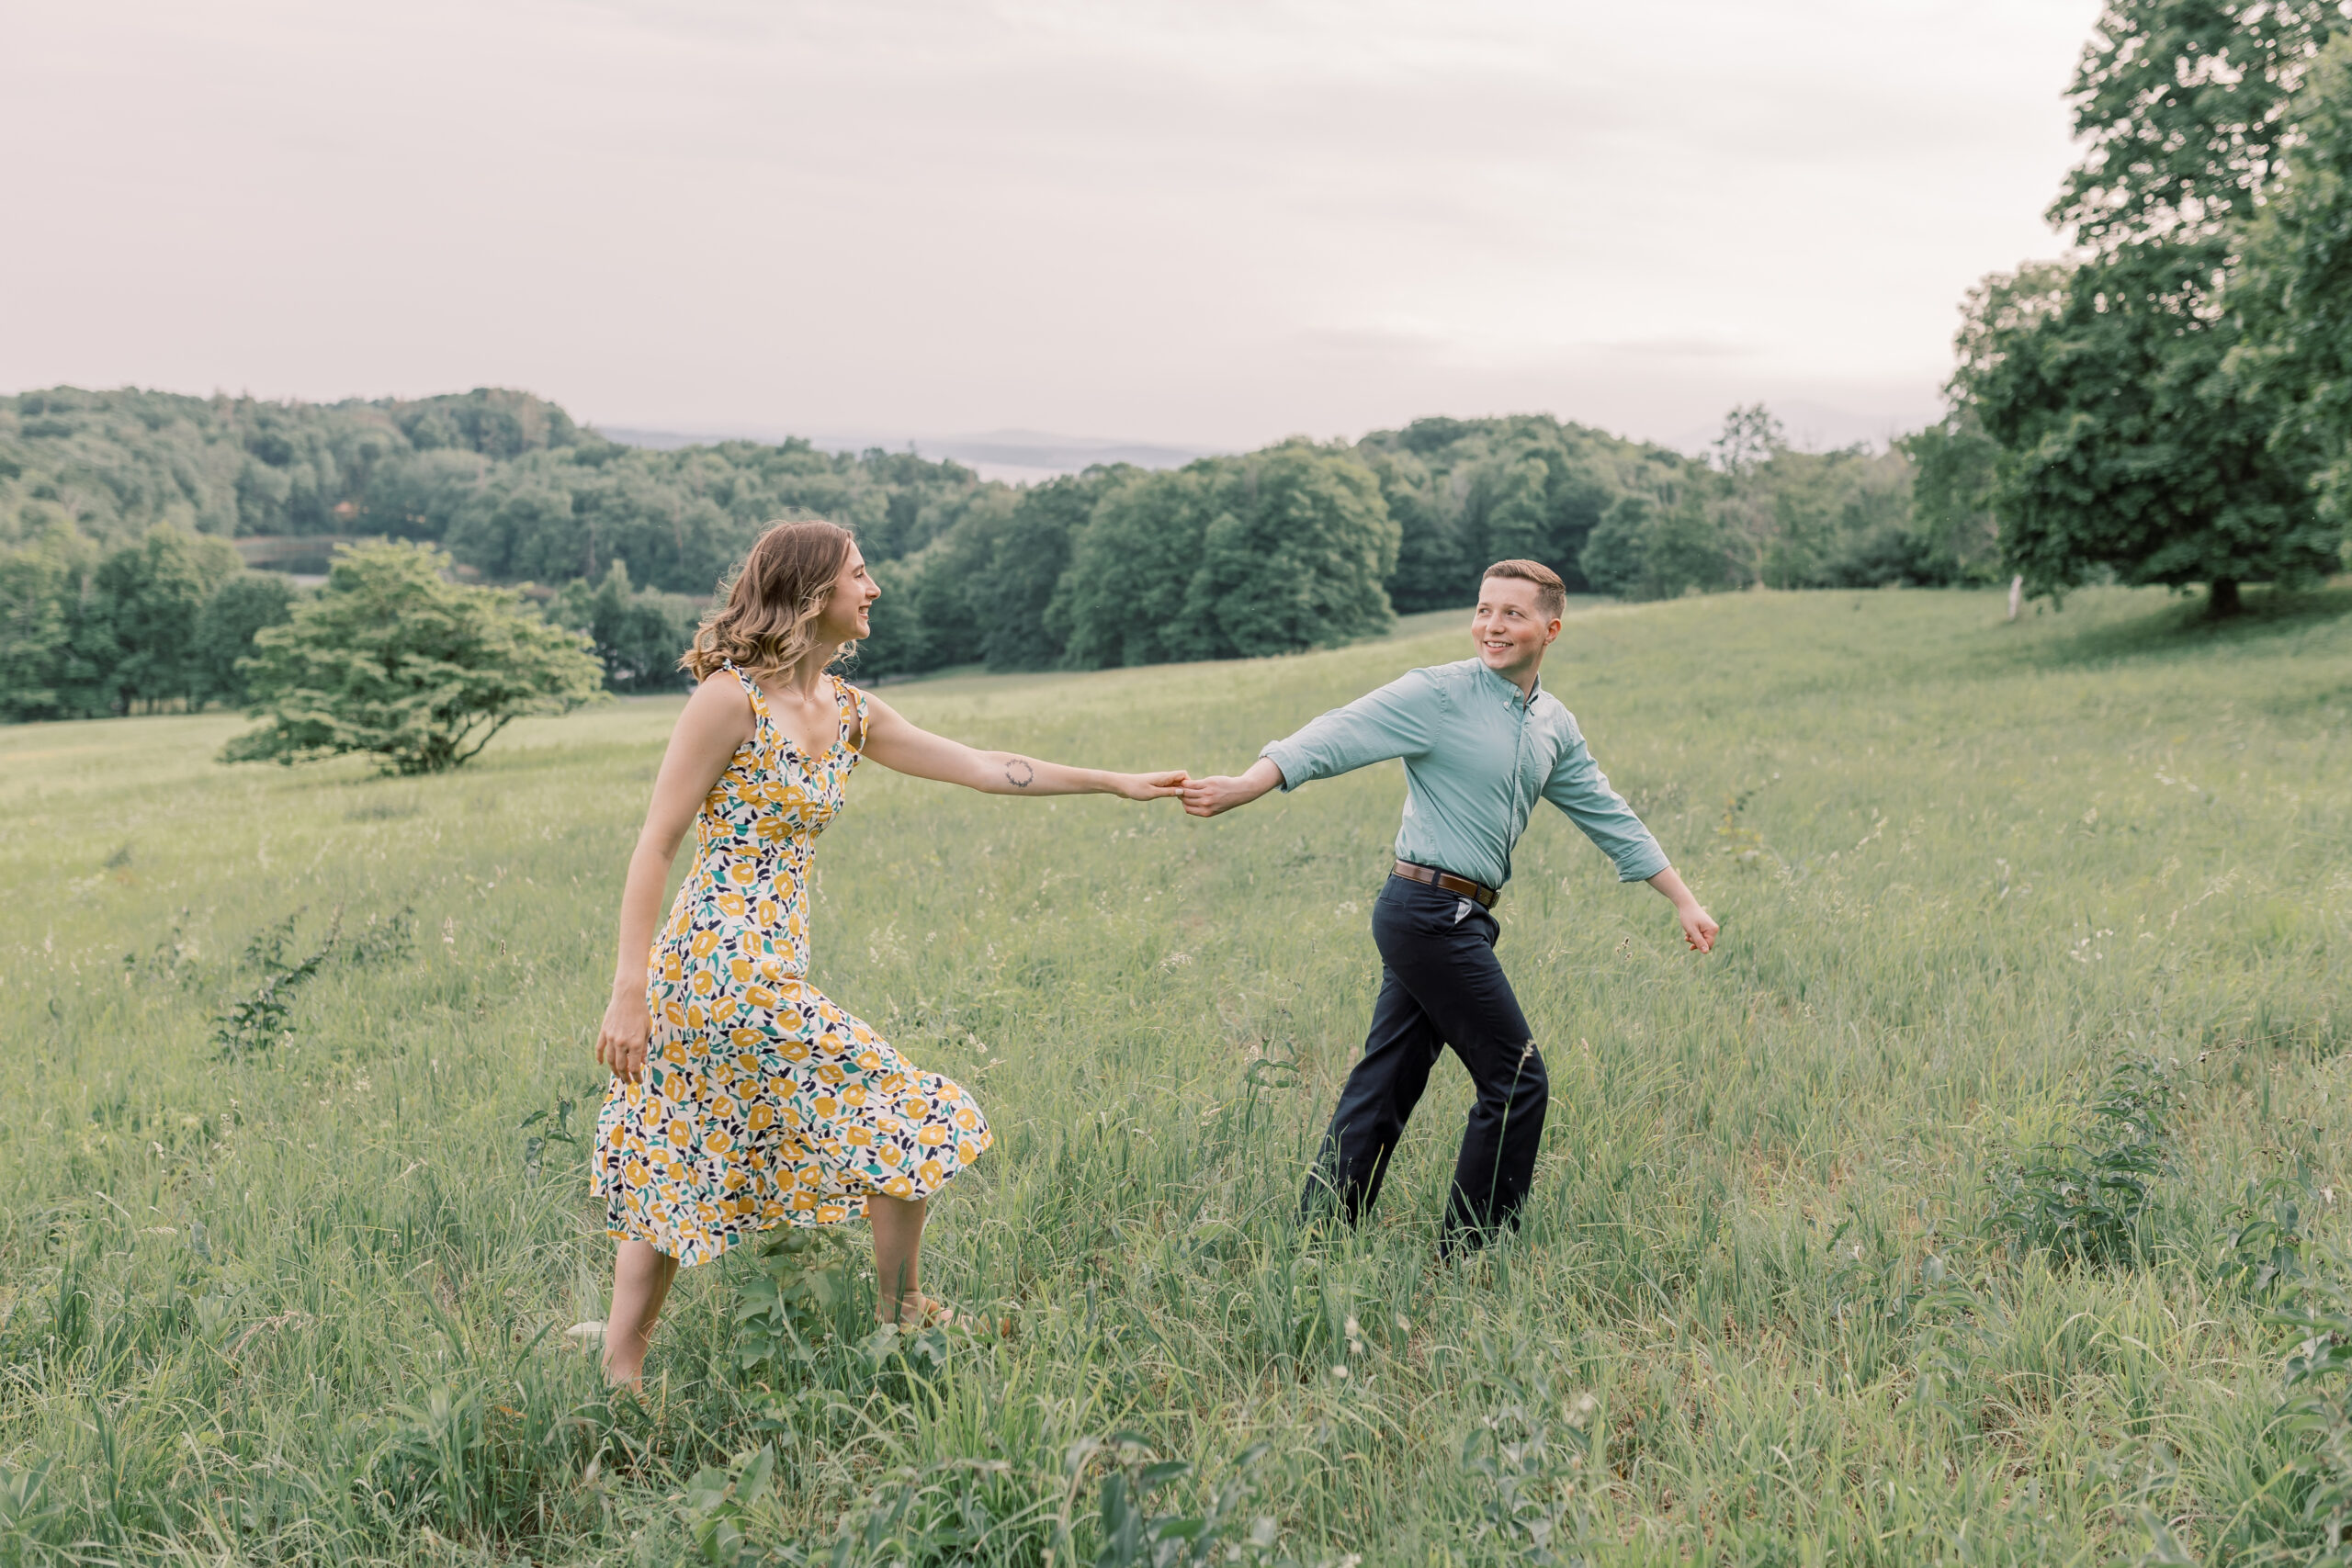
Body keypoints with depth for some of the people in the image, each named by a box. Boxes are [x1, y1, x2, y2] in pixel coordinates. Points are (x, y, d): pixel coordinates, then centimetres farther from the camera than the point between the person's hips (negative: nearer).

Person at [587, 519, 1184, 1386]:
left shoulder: (847, 712, 11)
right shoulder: (732, 697, -12)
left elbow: (980, 767, 15)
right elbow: (654, 848, -12)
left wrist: (1116, 781, 16)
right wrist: (627, 992, -15)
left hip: (754, 974, 8)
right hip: (727, 977, -8)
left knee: (678, 1176, 13)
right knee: (912, 1122, 0)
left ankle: (620, 1376, 23)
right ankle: (904, 1327, 17)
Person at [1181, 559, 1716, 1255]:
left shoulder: (1555, 727, 14)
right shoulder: (1439, 694, -9)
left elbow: (1608, 817, 21)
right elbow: (1338, 737, -20)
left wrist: (1684, 901, 21)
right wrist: (1239, 788, -33)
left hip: (1456, 921, 8)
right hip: (1432, 910, -8)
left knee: (1385, 1086, 10)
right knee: (1516, 1081, -3)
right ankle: (1468, 1254, 9)